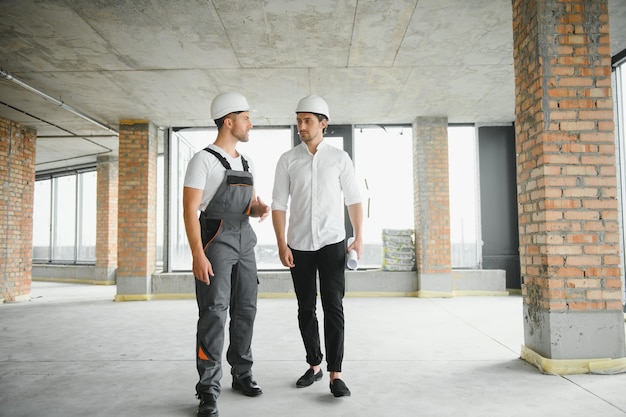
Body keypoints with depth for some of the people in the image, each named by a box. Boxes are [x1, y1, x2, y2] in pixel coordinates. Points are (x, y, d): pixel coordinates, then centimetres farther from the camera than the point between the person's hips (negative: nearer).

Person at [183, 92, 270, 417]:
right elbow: (190, 209, -13)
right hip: (215, 241, -7)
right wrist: (197, 255, -21)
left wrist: (260, 209, -3)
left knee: (245, 310, 10)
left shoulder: (247, 163, 15)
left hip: (244, 241, 7)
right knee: (214, 313, -8)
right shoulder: (203, 160, -7)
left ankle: (242, 375, 26)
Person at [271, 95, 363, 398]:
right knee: (306, 309, 10)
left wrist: (359, 238, -8)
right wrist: (281, 244, -9)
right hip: (299, 246, 2)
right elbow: (278, 204, 0)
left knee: (333, 307, -5)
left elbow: (354, 200, 2)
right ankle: (314, 366, 26)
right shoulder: (287, 160, 2)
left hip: (332, 243, -1)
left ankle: (335, 375, 3)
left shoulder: (339, 158, 1)